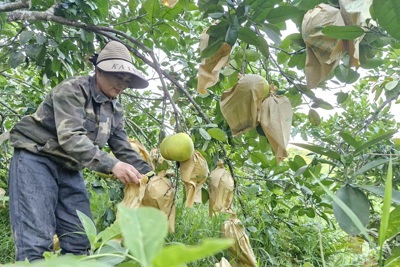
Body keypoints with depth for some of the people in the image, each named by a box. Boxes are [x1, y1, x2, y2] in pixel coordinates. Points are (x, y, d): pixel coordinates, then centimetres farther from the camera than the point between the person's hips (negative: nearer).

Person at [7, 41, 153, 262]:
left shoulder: (115, 110, 7)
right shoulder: (72, 90, -16)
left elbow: (124, 150, 5)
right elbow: (70, 137, -29)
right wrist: (111, 165, -40)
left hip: (69, 168, 7)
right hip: (36, 159, -7)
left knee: (82, 240, 2)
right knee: (35, 239, -16)